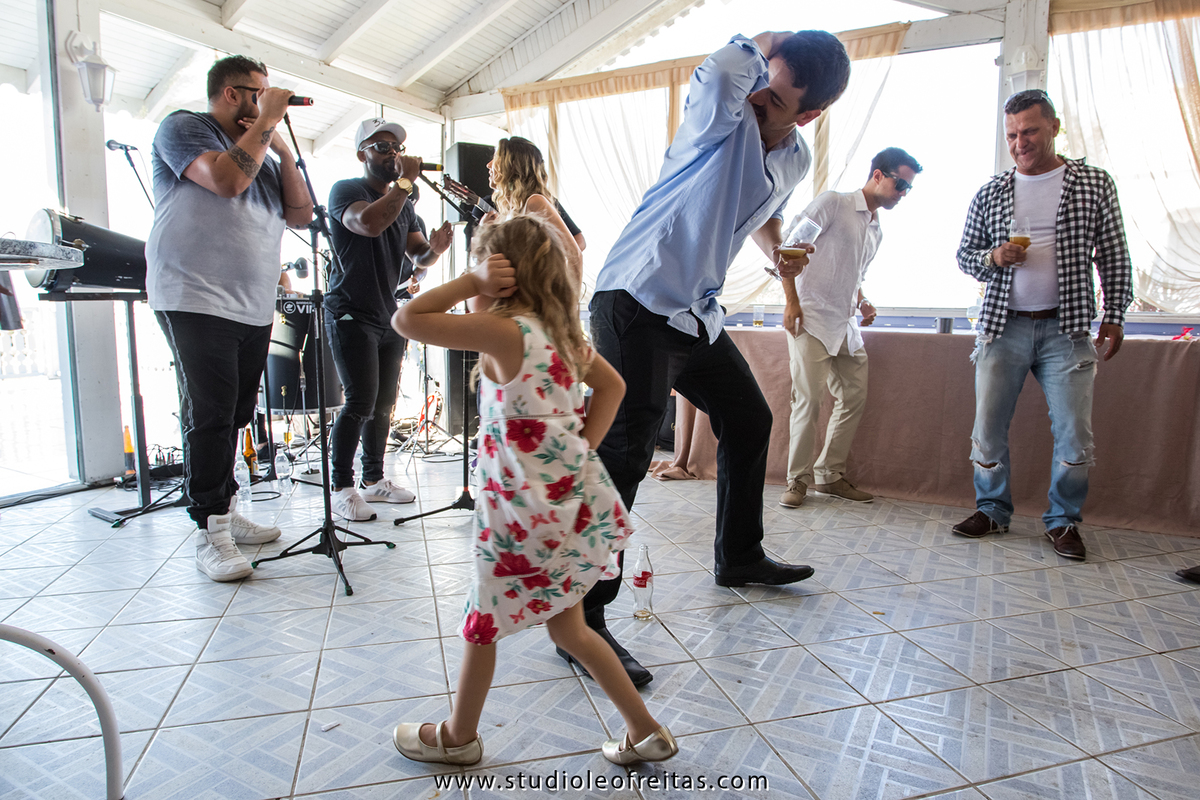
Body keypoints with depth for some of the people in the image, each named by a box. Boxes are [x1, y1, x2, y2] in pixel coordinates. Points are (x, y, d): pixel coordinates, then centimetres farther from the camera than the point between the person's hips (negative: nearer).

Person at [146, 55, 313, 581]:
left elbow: (301, 215, 14)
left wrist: (282, 149, 6)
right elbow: (226, 178, -18)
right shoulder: (183, 128, 2)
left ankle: (225, 511, 21)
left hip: (255, 309, 7)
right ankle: (209, 532, -3)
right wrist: (267, 120, -7)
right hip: (197, 301, -7)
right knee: (210, 416, -9)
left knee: (234, 415, 10)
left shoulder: (261, 151, 22)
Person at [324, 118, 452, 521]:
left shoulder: (402, 204, 16)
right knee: (361, 402, -12)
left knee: (384, 403, 8)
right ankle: (341, 489, -1)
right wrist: (406, 182, -21)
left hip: (389, 316, 7)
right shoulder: (345, 190, -6)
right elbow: (369, 223, -28)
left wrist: (434, 249, -12)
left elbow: (419, 257, 11)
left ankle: (374, 480, 19)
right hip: (352, 315, -7)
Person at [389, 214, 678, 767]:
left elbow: (406, 319, -17)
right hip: (573, 500, 8)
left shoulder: (506, 331, -18)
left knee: (481, 626, 15)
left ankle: (458, 737, 38)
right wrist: (580, 449, 11)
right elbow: (611, 385, 16)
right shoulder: (560, 329, 6)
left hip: (530, 511, -8)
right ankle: (646, 732, 30)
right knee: (568, 629, 21)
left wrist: (470, 283, -11)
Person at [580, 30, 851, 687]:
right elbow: (726, 67, -31)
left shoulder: (795, 160, 10)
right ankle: (580, 617, -10)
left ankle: (739, 558, 38)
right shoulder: (724, 119, -11)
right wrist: (776, 40, -10)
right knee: (624, 454, -18)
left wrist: (776, 250, 10)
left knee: (749, 419, 18)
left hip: (696, 312, 8)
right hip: (636, 301, -8)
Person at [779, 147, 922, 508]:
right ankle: (797, 479, 1)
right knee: (809, 400, -12)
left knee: (854, 399, 6)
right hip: (810, 317, -8)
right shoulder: (833, 204, -4)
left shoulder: (876, 231, 20)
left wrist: (862, 303, 9)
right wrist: (791, 301, -16)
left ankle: (829, 475, 18)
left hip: (845, 324, 8)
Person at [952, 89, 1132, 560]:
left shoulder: (1094, 185, 6)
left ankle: (1063, 521, 17)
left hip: (1065, 329, -1)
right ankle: (992, 511, 20)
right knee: (988, 427, 2)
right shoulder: (990, 194, 9)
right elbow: (964, 255, 12)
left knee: (1074, 433, -2)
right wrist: (993, 257, -9)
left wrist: (1114, 317, 1)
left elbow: (1114, 259, 7)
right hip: (1003, 326, 1)